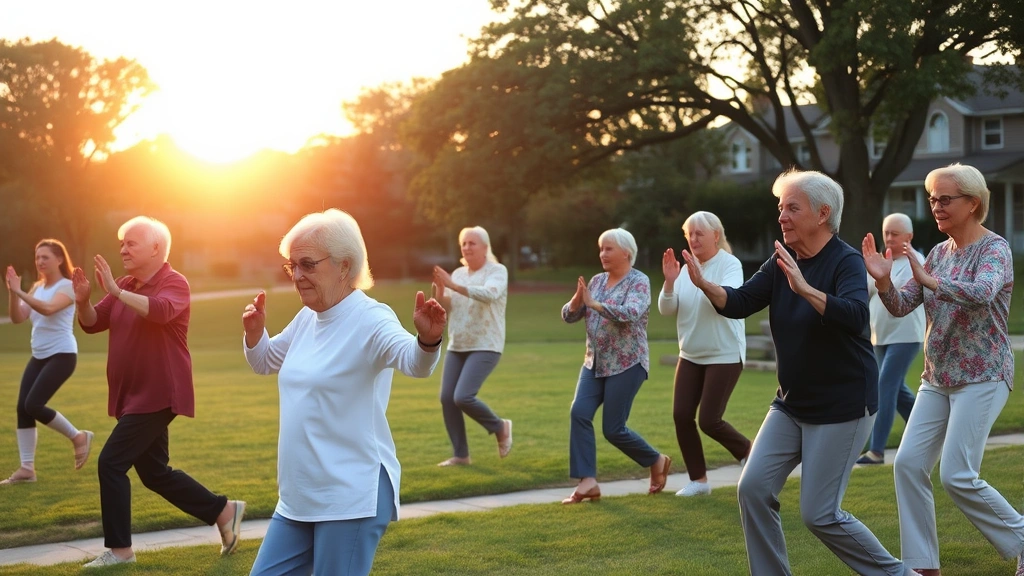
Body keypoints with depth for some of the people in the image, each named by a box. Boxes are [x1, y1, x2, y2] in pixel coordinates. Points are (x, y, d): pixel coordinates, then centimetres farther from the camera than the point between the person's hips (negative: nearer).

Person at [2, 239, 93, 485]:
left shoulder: (67, 287, -10)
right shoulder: (37, 287, 12)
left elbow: (48, 308, -29)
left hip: (62, 354, -8)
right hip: (39, 356, 8)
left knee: (33, 404, -18)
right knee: (22, 408, -2)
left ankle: (78, 436, 3)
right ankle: (27, 468, 3)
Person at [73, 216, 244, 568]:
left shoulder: (174, 283, -12)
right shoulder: (125, 287, 12)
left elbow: (160, 311, -33)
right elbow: (92, 324, 10)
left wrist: (117, 292, -38)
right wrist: (83, 300, -10)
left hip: (158, 396, -9)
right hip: (133, 396, 9)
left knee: (111, 463, -13)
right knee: (155, 473, 13)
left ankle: (120, 549, -5)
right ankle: (224, 511, 24)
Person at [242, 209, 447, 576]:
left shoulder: (369, 319, -16)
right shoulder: (307, 318, 9)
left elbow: (412, 360, -35)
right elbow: (265, 362, 25)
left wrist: (428, 339, -57)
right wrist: (254, 333, 4)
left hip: (352, 498, -8)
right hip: (298, 496, 9)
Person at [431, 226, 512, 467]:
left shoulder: (497, 271, -8)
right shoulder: (458, 273, 11)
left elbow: (489, 294, -28)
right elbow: (444, 308, 7)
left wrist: (454, 286, -36)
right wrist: (439, 290, -14)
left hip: (485, 347, -7)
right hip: (457, 347, 7)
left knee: (463, 397, -19)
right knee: (447, 398, 0)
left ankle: (500, 427, 7)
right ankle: (460, 455, 11)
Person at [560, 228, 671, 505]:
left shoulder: (638, 281, -8)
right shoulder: (597, 281, 11)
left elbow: (631, 313, -26)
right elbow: (569, 316, 8)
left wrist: (594, 304, -24)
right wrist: (577, 299, -13)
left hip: (627, 365, -6)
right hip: (595, 363, 6)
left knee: (613, 429, -5)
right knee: (579, 413, -13)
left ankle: (657, 460, 20)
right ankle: (587, 482, -12)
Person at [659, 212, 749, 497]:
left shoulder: (730, 264, -10)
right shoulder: (686, 269, 5)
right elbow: (666, 310, -1)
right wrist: (669, 281, -18)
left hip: (724, 355, -6)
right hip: (691, 355, 6)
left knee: (708, 420, -8)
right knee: (681, 415, -3)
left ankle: (748, 450, 20)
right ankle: (698, 480, 10)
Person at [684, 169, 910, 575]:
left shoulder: (846, 262, -16)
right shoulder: (782, 261, 4)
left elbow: (854, 316, -34)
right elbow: (740, 303, -2)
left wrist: (805, 288, -47)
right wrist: (704, 285, -21)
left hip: (842, 406, -7)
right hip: (791, 403, 7)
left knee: (819, 515, -5)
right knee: (753, 488, -3)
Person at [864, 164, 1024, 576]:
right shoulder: (939, 253, 10)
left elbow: (981, 292, -31)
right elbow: (901, 307, 4)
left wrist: (928, 279, -31)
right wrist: (883, 280, -14)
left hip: (981, 377, -7)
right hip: (937, 377, 7)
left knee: (957, 475, -14)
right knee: (909, 464, -3)